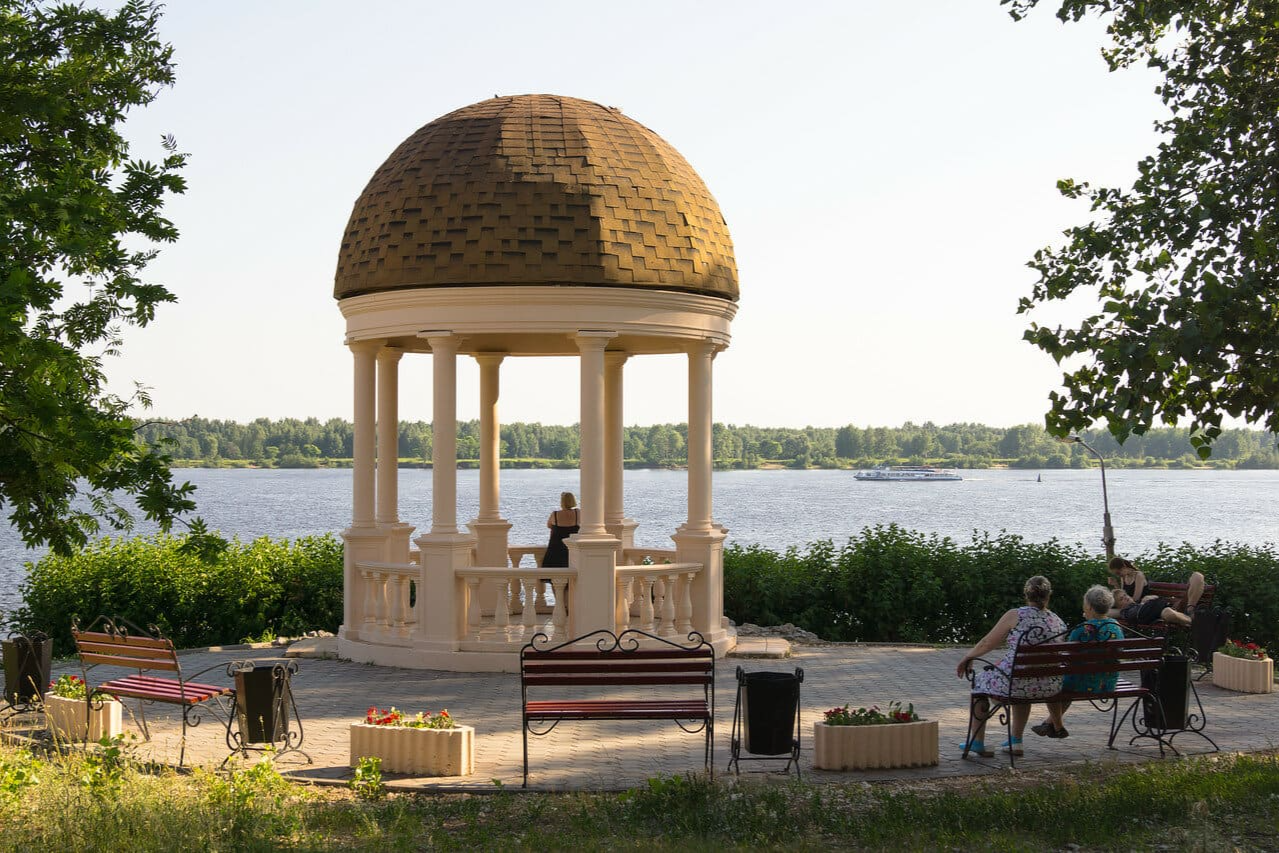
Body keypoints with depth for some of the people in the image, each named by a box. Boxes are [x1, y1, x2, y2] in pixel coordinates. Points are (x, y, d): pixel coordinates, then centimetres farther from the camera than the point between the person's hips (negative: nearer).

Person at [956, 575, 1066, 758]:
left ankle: (977, 742, 30)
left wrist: (968, 657, 16)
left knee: (981, 679, 25)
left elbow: (987, 644, -3)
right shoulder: (1059, 623, 6)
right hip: (1049, 687, 5)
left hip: (1015, 682, -5)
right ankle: (1016, 741, 44)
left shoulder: (1015, 616, -9)